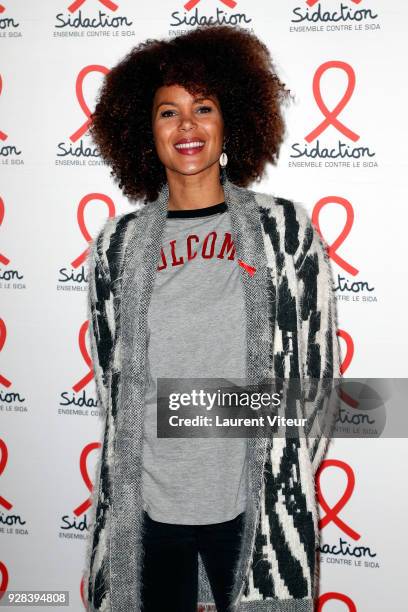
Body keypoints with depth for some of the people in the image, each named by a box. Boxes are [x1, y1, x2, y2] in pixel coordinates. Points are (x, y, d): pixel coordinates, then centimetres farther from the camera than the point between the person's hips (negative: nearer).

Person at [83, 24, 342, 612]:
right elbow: (113, 380, 8)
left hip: (254, 503, -1)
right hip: (149, 506, 2)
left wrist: (288, 482, -2)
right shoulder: (118, 243, 1)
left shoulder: (285, 228, -3)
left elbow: (315, 368, -1)